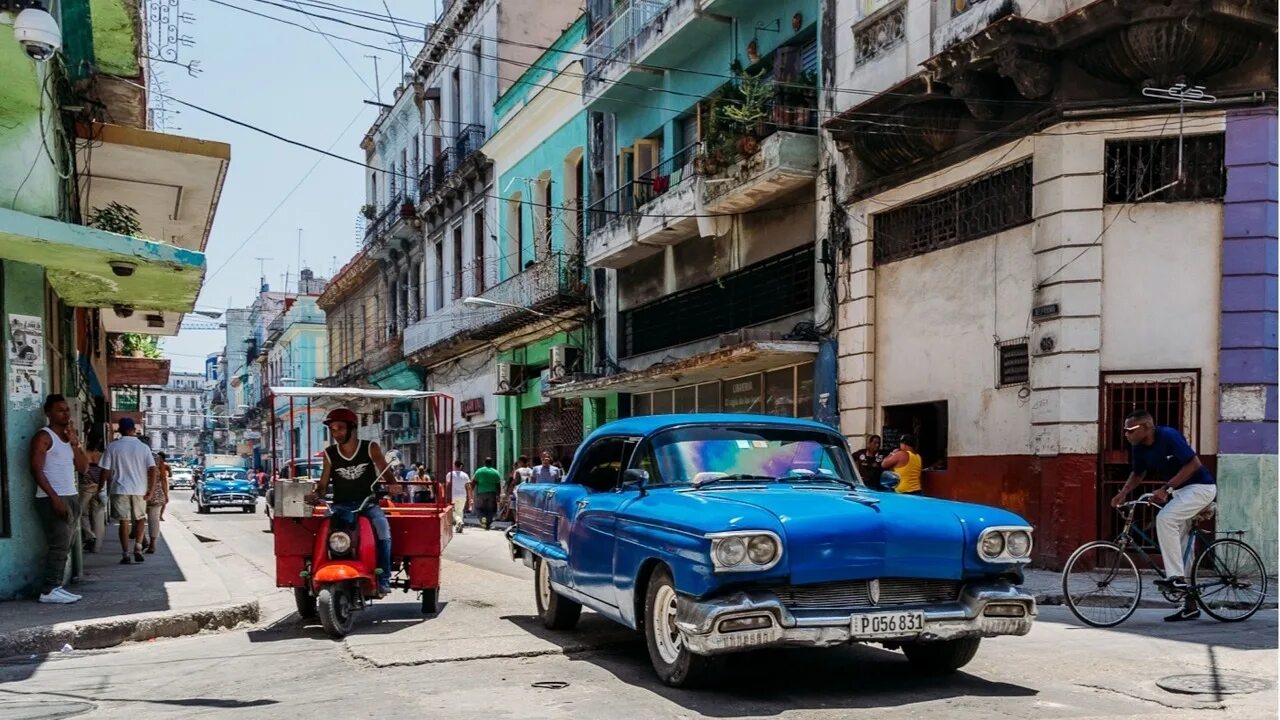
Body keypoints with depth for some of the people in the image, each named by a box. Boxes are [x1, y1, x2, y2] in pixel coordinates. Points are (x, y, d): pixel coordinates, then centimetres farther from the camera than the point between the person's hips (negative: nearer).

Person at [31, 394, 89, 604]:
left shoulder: (71, 436, 17)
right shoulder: (43, 437, -6)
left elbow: (83, 467, 13)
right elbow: (36, 469, -14)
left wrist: (75, 443, -1)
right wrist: (54, 497, -20)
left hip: (72, 497, 8)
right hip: (52, 499, -8)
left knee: (64, 546, 6)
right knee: (59, 545, -11)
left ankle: (56, 586, 9)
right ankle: (48, 591, -8)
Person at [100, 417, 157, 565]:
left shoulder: (112, 447, -1)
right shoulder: (143, 447, 1)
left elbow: (106, 471, -1)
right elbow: (152, 469, -6)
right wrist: (151, 490, -2)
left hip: (120, 490, -1)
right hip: (139, 490, 1)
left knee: (124, 521, 4)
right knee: (140, 518, 17)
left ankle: (126, 555, 2)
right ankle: (138, 547, 1)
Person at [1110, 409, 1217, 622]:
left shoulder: (1168, 436, -23)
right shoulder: (1140, 448, 0)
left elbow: (1193, 464, -24)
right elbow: (1137, 474, 13)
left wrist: (1166, 488, -28)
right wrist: (1123, 493, -5)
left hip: (1201, 486, -9)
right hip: (1180, 491, 9)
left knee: (1165, 518, -29)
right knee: (1179, 545, 8)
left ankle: (1176, 577, -23)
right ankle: (1190, 606, 15)